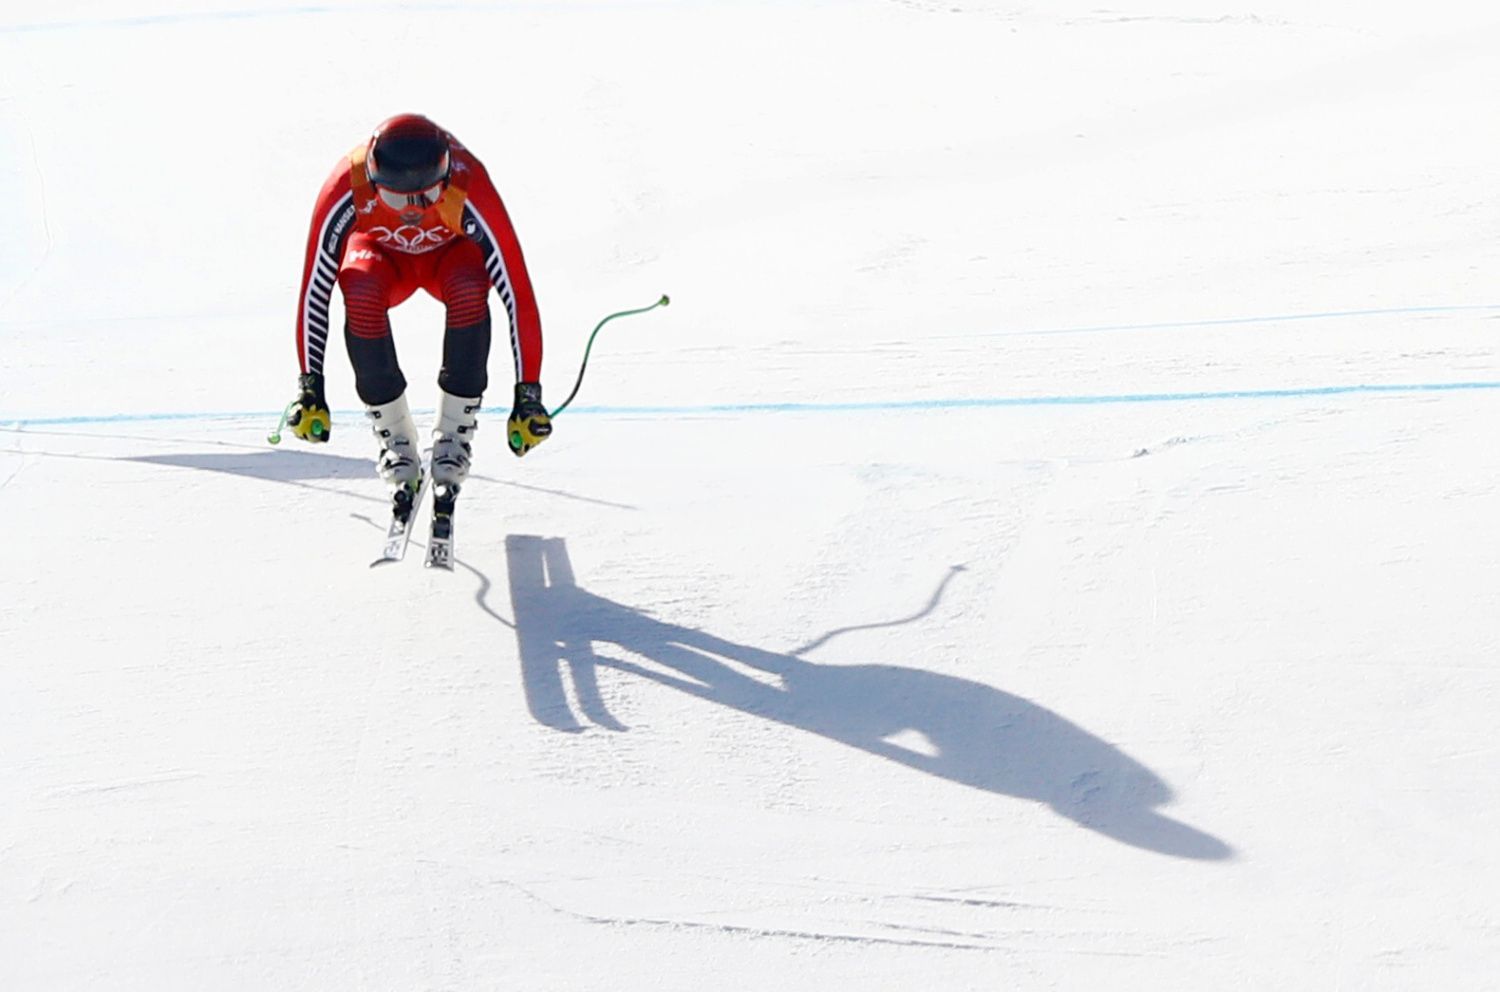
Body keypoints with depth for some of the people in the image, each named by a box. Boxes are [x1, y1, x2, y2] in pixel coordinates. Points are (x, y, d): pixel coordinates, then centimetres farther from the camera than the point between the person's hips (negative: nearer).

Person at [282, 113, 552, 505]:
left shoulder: (470, 190, -37)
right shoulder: (346, 190, -35)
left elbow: (517, 292, -33)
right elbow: (314, 287, -27)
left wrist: (528, 394, -33)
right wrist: (310, 386, -26)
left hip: (450, 253, 0)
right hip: (383, 254, 1)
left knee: (469, 289, -36)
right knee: (361, 292, -35)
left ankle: (454, 436, -17)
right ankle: (395, 440, -16)